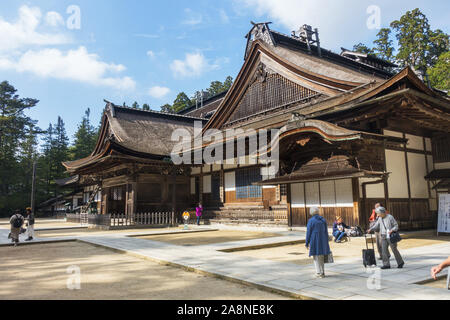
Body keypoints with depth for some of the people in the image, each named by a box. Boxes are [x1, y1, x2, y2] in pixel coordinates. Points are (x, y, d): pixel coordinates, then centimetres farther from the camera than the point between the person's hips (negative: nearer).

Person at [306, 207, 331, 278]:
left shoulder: (311, 221, -10)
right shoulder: (323, 220, 5)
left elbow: (308, 232, -9)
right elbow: (326, 231, 7)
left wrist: (307, 243, -2)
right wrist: (326, 242, 14)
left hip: (314, 240, -5)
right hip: (322, 240, 5)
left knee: (316, 257, 3)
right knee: (321, 257, 14)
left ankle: (318, 273, 2)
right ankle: (322, 273, 18)